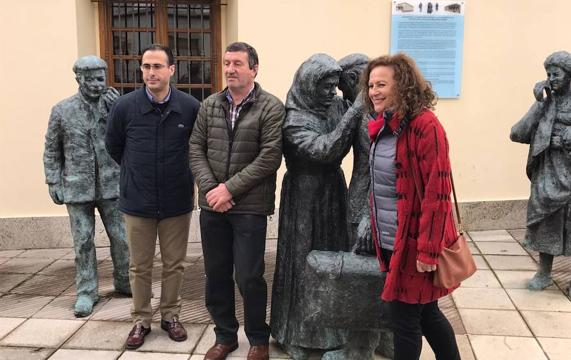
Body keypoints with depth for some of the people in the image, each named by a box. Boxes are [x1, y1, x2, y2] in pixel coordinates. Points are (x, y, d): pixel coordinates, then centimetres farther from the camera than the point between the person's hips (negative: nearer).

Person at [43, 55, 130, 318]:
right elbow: (52, 151, 7)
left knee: (122, 239, 8)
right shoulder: (62, 110, 1)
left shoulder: (113, 104, 2)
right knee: (83, 242, 6)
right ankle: (86, 292, 19)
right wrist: (53, 182, 2)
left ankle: (123, 282, 28)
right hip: (78, 188, 0)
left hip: (111, 186, 1)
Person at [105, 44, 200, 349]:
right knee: (139, 267, 12)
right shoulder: (125, 106, -8)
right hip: (137, 202, 0)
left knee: (174, 264, 13)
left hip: (177, 201, 0)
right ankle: (141, 320, 29)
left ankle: (170, 316, 31)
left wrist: (183, 175, 9)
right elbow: (113, 148, 8)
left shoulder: (191, 107, -10)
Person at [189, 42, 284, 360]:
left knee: (249, 277, 2)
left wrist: (230, 189, -15)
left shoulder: (271, 107, -6)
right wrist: (210, 188, -9)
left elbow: (270, 157, -13)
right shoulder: (209, 105, 8)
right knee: (216, 274, 12)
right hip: (212, 205, 5)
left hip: (250, 206, -4)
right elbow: (196, 149, 6)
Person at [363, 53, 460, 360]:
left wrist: (427, 250, -22)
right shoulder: (380, 127, 7)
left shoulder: (425, 126, -18)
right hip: (389, 240, 8)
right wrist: (378, 235, 15)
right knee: (425, 312, 20)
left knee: (404, 317, 4)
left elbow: (436, 192, -21)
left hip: (414, 242, -8)